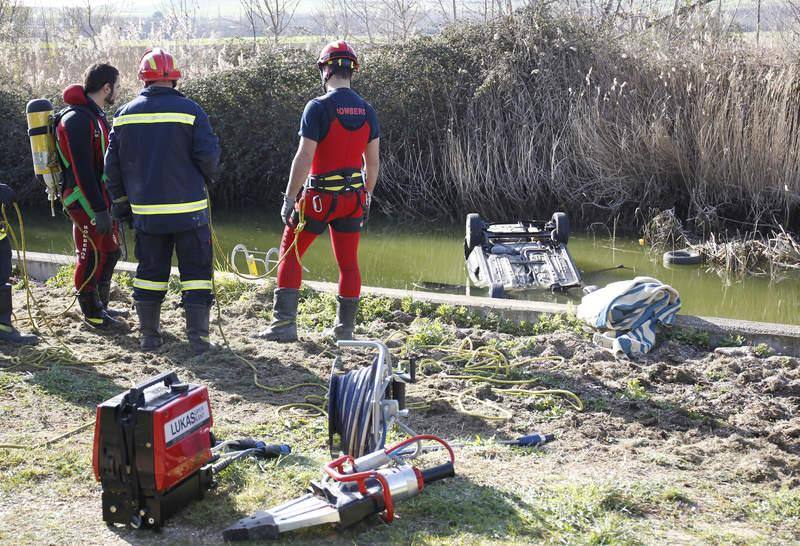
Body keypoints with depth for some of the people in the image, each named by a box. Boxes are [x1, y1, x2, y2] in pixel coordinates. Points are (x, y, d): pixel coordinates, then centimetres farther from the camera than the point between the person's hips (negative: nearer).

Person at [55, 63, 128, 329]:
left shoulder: (95, 115, 14)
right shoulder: (77, 119, -19)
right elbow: (82, 170, -24)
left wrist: (113, 202, 21)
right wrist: (99, 210, -25)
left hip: (101, 198, 10)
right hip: (85, 201, -10)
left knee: (110, 252, 18)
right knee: (92, 257, -1)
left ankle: (100, 306, 32)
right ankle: (93, 314, 11)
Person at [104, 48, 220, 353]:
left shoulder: (126, 114, 4)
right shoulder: (189, 110, -9)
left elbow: (112, 165, 8)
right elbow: (209, 156, -11)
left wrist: (121, 203, 18)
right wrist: (205, 178, 11)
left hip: (146, 211, 4)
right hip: (188, 210, -3)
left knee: (150, 271, 14)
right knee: (196, 270, 4)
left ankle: (149, 334, 18)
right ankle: (197, 336, 1)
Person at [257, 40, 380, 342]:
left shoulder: (318, 107, -12)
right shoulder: (367, 110, 5)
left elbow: (304, 158, -16)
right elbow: (373, 161, 9)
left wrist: (289, 198, -11)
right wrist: (366, 198, 19)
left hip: (319, 196, -5)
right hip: (354, 197, 5)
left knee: (290, 254, 7)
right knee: (348, 263, 10)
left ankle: (284, 323, 3)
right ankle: (345, 328, 17)